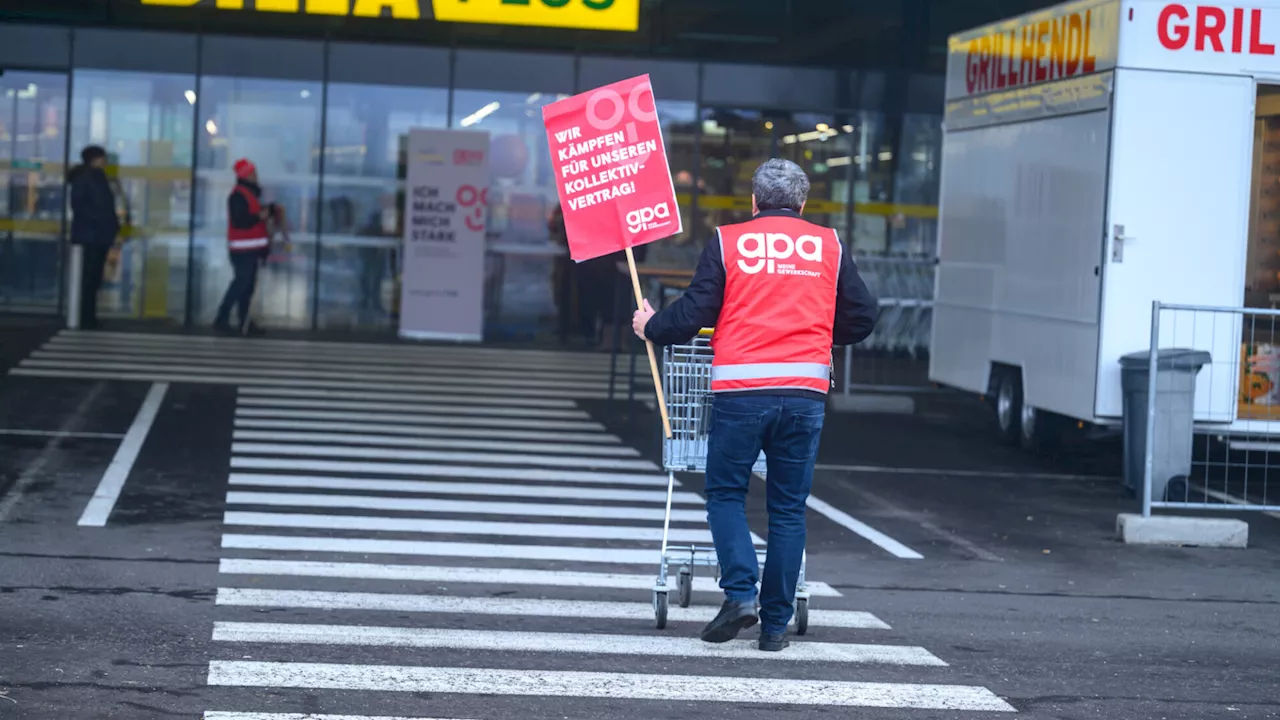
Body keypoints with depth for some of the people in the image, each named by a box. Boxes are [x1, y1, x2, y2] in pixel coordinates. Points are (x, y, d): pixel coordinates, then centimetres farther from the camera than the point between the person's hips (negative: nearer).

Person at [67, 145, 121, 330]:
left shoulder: (100, 179, 18)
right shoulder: (82, 178, -5)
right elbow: (78, 205, -14)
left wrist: (113, 227, 6)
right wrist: (96, 220, -20)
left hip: (101, 236, 8)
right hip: (89, 235, -8)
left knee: (95, 278, 7)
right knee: (89, 278, -9)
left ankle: (89, 319, 10)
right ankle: (86, 320, -9)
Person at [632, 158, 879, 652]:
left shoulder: (728, 242, 4)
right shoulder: (828, 246, 10)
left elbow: (694, 313, 1)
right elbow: (862, 317, 13)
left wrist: (651, 327, 19)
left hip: (741, 389, -2)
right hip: (806, 393, 2)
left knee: (725, 492, 12)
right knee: (788, 508, 8)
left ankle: (740, 592, -6)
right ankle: (776, 624, 9)